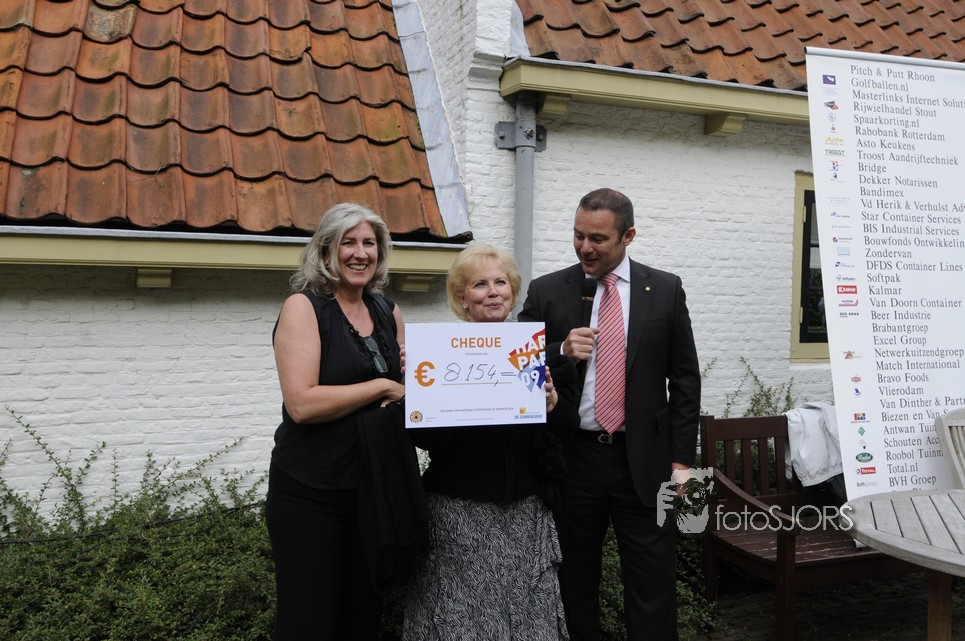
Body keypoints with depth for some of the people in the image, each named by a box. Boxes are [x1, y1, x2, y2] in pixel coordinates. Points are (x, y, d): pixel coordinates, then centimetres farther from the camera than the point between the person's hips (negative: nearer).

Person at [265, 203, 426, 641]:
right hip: (310, 492, -5)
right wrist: (382, 387, -15)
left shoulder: (389, 313, 8)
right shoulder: (303, 307, -9)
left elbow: (404, 390, 17)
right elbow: (302, 403, -21)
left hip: (377, 486, 6)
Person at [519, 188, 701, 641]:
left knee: (653, 585, 5)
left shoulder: (666, 290, 2)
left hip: (643, 459, 0)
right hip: (571, 456, 1)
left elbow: (684, 380, 4)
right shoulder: (546, 292, 2)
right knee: (574, 582, 13)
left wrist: (681, 459, 0)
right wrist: (560, 352, -16)